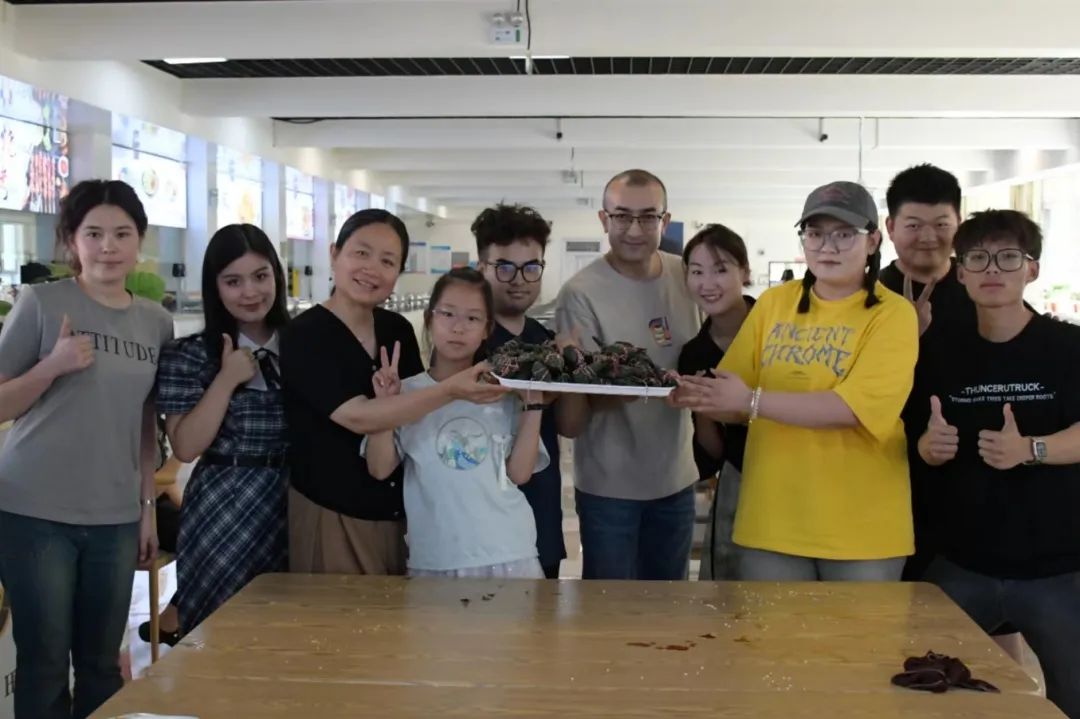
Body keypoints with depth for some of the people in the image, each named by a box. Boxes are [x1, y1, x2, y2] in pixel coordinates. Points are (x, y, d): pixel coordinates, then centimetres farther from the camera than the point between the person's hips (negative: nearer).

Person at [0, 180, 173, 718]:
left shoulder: (157, 322, 7)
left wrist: (148, 506, 11)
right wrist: (53, 366, -19)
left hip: (115, 517, 4)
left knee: (102, 664, 11)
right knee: (45, 663, 2)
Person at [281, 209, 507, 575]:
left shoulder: (398, 329, 4)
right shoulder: (303, 336, -14)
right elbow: (359, 417, -26)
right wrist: (450, 389, -33)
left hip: (399, 512, 6)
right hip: (331, 514, -6)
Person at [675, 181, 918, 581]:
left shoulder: (893, 313, -7)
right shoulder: (773, 303, 6)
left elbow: (851, 408, -19)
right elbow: (734, 402, 5)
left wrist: (752, 401, -23)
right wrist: (695, 394, -16)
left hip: (861, 529, -3)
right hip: (771, 522, 3)